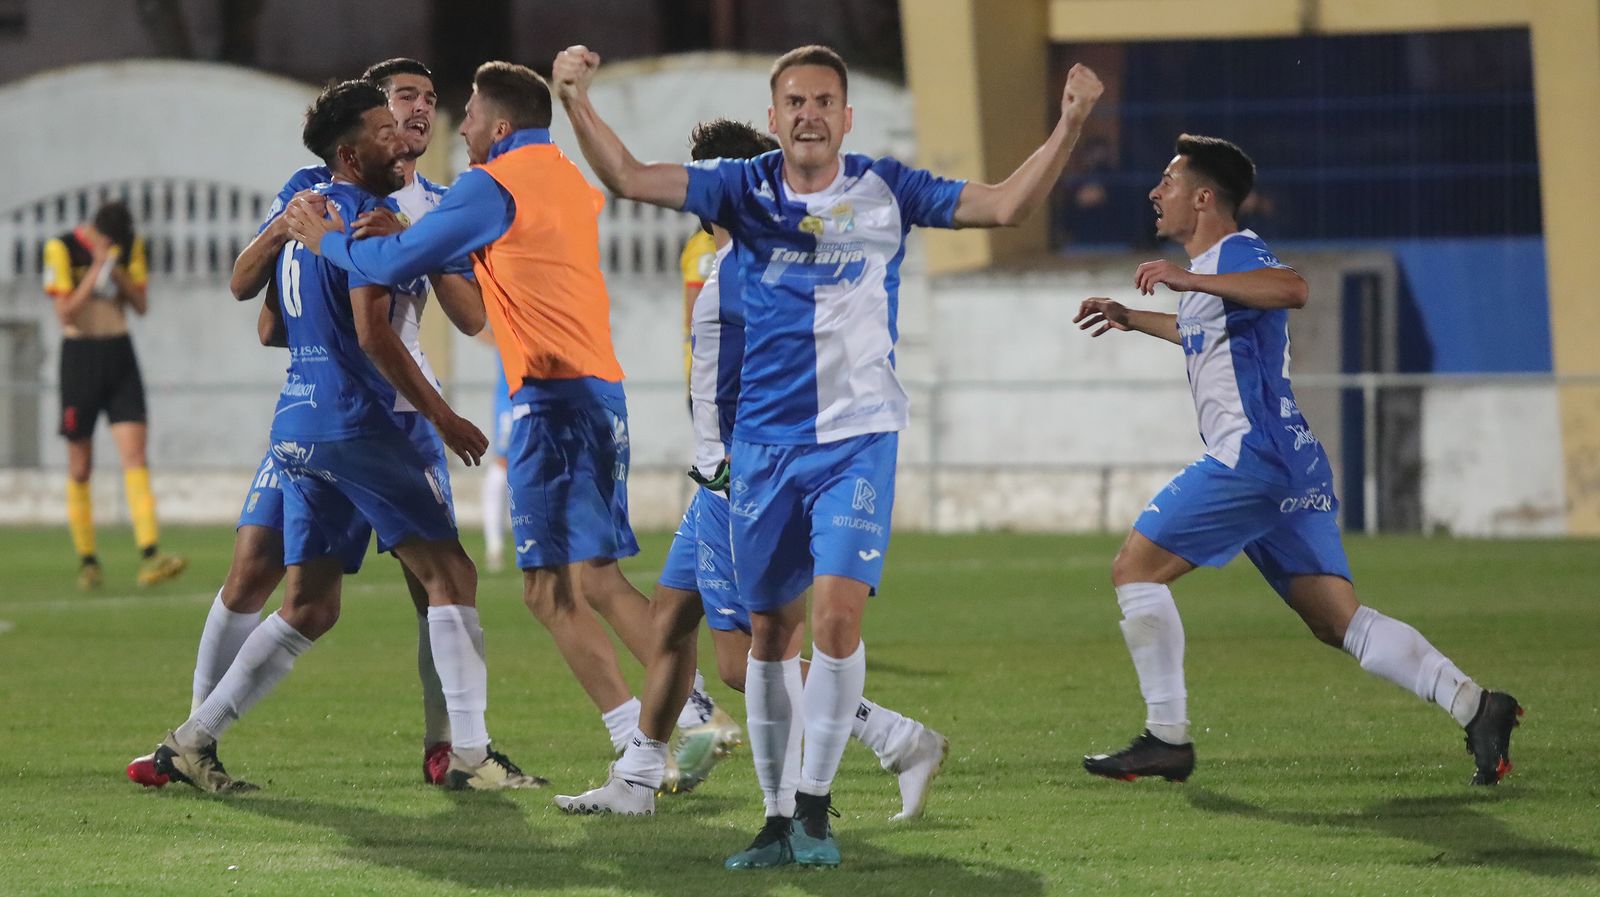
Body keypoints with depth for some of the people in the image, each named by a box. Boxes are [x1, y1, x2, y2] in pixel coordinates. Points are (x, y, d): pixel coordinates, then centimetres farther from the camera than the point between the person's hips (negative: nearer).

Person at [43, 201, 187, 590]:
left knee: (135, 452, -11)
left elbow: (142, 305, 6)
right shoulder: (62, 249, -9)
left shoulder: (131, 248, 5)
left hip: (120, 355, 3)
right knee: (80, 466, 2)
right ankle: (87, 561, 13)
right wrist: (96, 270, -19)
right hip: (80, 356, -3)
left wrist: (118, 274, -11)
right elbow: (65, 312, -13)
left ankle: (149, 557, -20)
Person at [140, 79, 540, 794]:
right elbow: (374, 335, -17)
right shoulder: (364, 214, -10)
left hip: (295, 429, 9)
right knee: (450, 574, -4)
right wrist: (442, 418, -13)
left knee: (309, 606, 13)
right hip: (355, 421, -9)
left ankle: (191, 741, 10)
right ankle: (470, 754, -9)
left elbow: (270, 326, 26)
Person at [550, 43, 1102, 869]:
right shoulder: (744, 189, 1)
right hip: (765, 442, 2)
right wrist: (575, 100, -19)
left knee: (837, 611, -18)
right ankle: (777, 816, 19)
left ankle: (814, 806, -4)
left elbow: (1005, 204, -4)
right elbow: (627, 177, -6)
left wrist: (1069, 125, -16)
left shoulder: (886, 189, 0)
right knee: (769, 631, 7)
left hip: (857, 437, -2)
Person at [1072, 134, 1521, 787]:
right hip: (1290, 465, 10)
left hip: (1253, 456, -10)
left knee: (1135, 567, -7)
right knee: (1339, 621, 3)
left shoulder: (1234, 252, -7)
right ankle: (1474, 706, -7)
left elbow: (1291, 289, -31)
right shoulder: (1213, 266, 23)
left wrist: (1189, 280, -34)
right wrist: (1134, 319, 44)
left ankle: (1166, 738, -8)